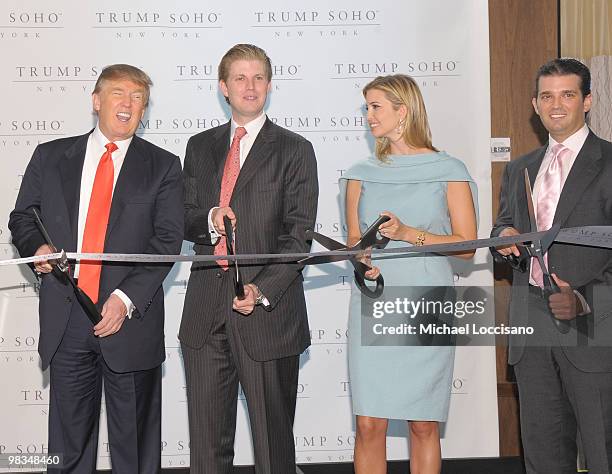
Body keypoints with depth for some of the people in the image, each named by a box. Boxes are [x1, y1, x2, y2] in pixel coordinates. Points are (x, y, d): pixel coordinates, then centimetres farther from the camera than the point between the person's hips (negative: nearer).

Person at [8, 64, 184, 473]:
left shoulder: (163, 167, 4)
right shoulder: (50, 157, 10)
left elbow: (167, 239, -3)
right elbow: (22, 218, 15)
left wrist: (126, 298, -14)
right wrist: (37, 247, -8)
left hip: (131, 319, -1)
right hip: (64, 321, 2)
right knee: (68, 436, 10)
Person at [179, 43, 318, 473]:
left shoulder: (294, 150, 2)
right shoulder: (200, 147, 15)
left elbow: (298, 234, -5)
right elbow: (183, 220, 15)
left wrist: (262, 289, -18)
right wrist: (208, 220, -9)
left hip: (267, 311, -3)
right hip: (206, 310, 4)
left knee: (273, 435, 4)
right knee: (207, 438, 8)